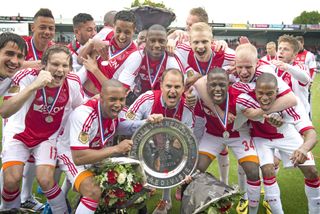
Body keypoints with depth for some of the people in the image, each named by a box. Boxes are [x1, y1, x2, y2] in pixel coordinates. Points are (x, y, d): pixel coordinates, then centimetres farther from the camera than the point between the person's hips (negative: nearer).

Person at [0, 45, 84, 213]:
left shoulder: (73, 83, -17)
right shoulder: (27, 76, -27)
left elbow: (82, 109, 4)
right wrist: (33, 86, -50)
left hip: (48, 137, 1)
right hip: (19, 133, -1)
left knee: (45, 179, -17)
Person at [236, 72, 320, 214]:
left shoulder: (290, 101, -38)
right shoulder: (244, 100, -38)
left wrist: (303, 149, -67)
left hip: (286, 134, 1)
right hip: (261, 137, -1)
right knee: (268, 171, -20)